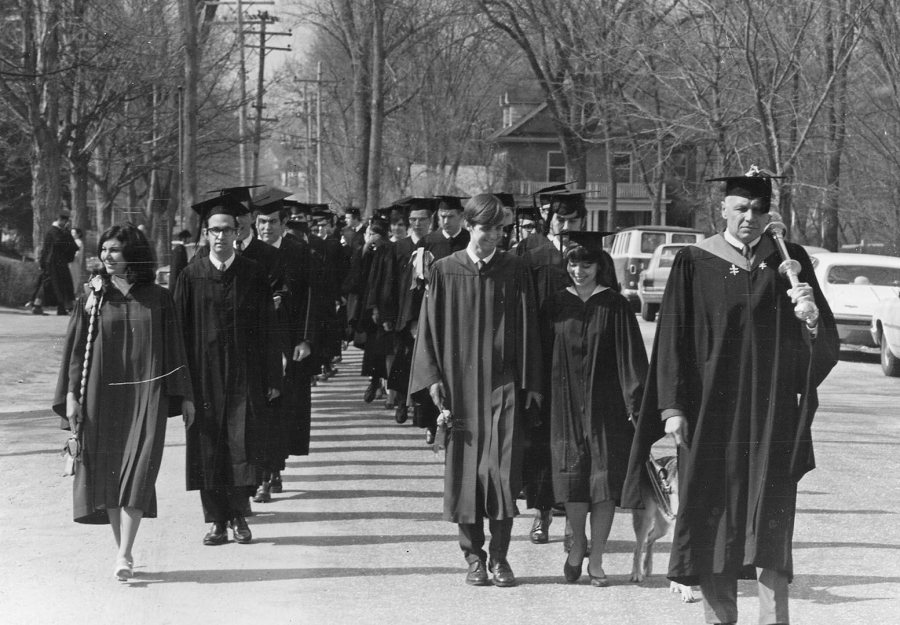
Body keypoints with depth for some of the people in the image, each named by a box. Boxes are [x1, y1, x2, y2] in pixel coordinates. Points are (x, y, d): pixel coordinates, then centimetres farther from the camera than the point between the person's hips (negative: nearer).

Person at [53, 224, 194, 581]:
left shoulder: (158, 300, 4)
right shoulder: (93, 300, 5)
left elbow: (174, 350, 8)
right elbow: (76, 350, 4)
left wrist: (185, 396, 7)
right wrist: (71, 396, -4)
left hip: (146, 395, -2)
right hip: (102, 396, 2)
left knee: (137, 473, -12)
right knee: (109, 474, 4)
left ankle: (124, 555, -16)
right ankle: (124, 551, 15)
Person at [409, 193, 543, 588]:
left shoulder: (515, 270, 4)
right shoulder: (445, 271, 3)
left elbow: (528, 328, 6)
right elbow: (430, 326, 5)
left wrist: (531, 384, 2)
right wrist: (433, 378, -5)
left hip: (503, 384, 0)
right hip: (460, 383, 1)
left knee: (502, 469, -7)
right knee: (465, 470, 3)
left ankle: (499, 556, 1)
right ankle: (473, 557, 12)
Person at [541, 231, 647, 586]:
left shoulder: (615, 307, -2)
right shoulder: (555, 306, 5)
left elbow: (631, 357, -3)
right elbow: (543, 357, 9)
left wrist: (636, 402, -9)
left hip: (606, 406, -2)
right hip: (565, 405, 2)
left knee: (605, 478, -1)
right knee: (572, 475, 2)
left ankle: (595, 559, 7)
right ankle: (578, 544, 25)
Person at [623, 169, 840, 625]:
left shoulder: (789, 262, 5)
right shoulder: (695, 264, 1)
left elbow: (824, 345, 4)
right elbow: (673, 339, 0)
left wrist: (811, 318, -19)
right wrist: (672, 406, -6)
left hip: (772, 413, 0)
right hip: (711, 412, 0)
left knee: (771, 522, -5)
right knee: (714, 515, 3)